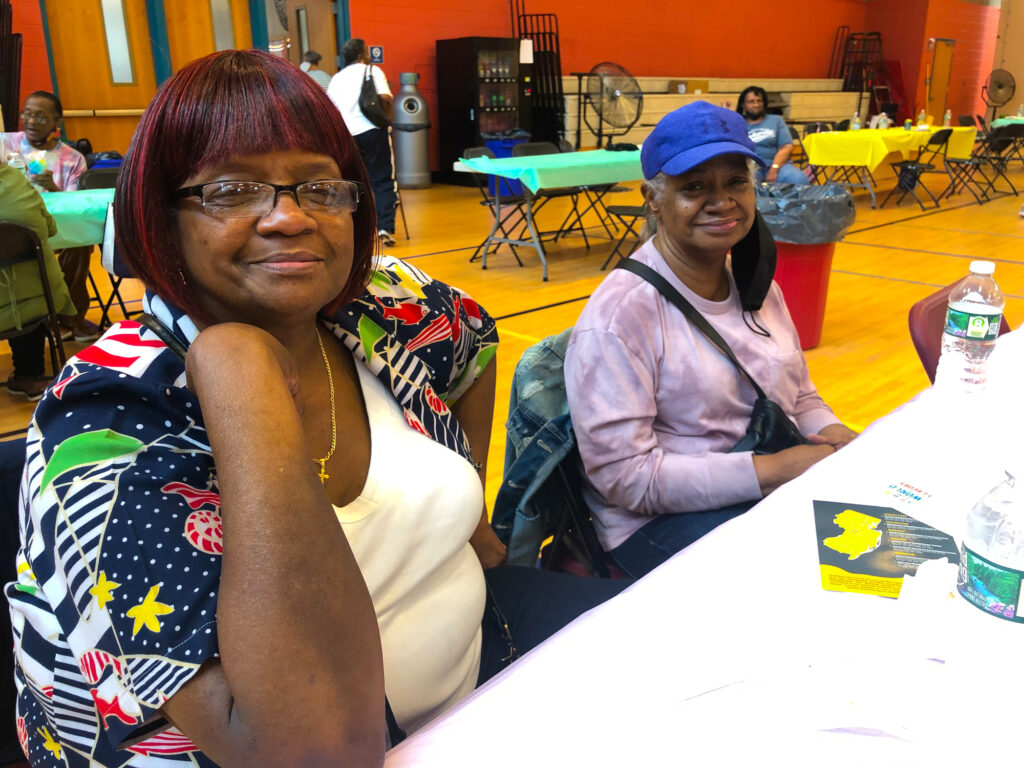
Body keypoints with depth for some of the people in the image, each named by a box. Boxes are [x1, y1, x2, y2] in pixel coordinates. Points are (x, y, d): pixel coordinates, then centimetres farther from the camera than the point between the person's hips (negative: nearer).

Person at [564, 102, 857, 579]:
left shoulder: (755, 283, 10)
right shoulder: (619, 314, -17)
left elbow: (799, 395, 19)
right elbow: (624, 475, -20)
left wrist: (836, 437, -4)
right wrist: (774, 468, -21)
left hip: (783, 485, 8)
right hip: (664, 520, -7)